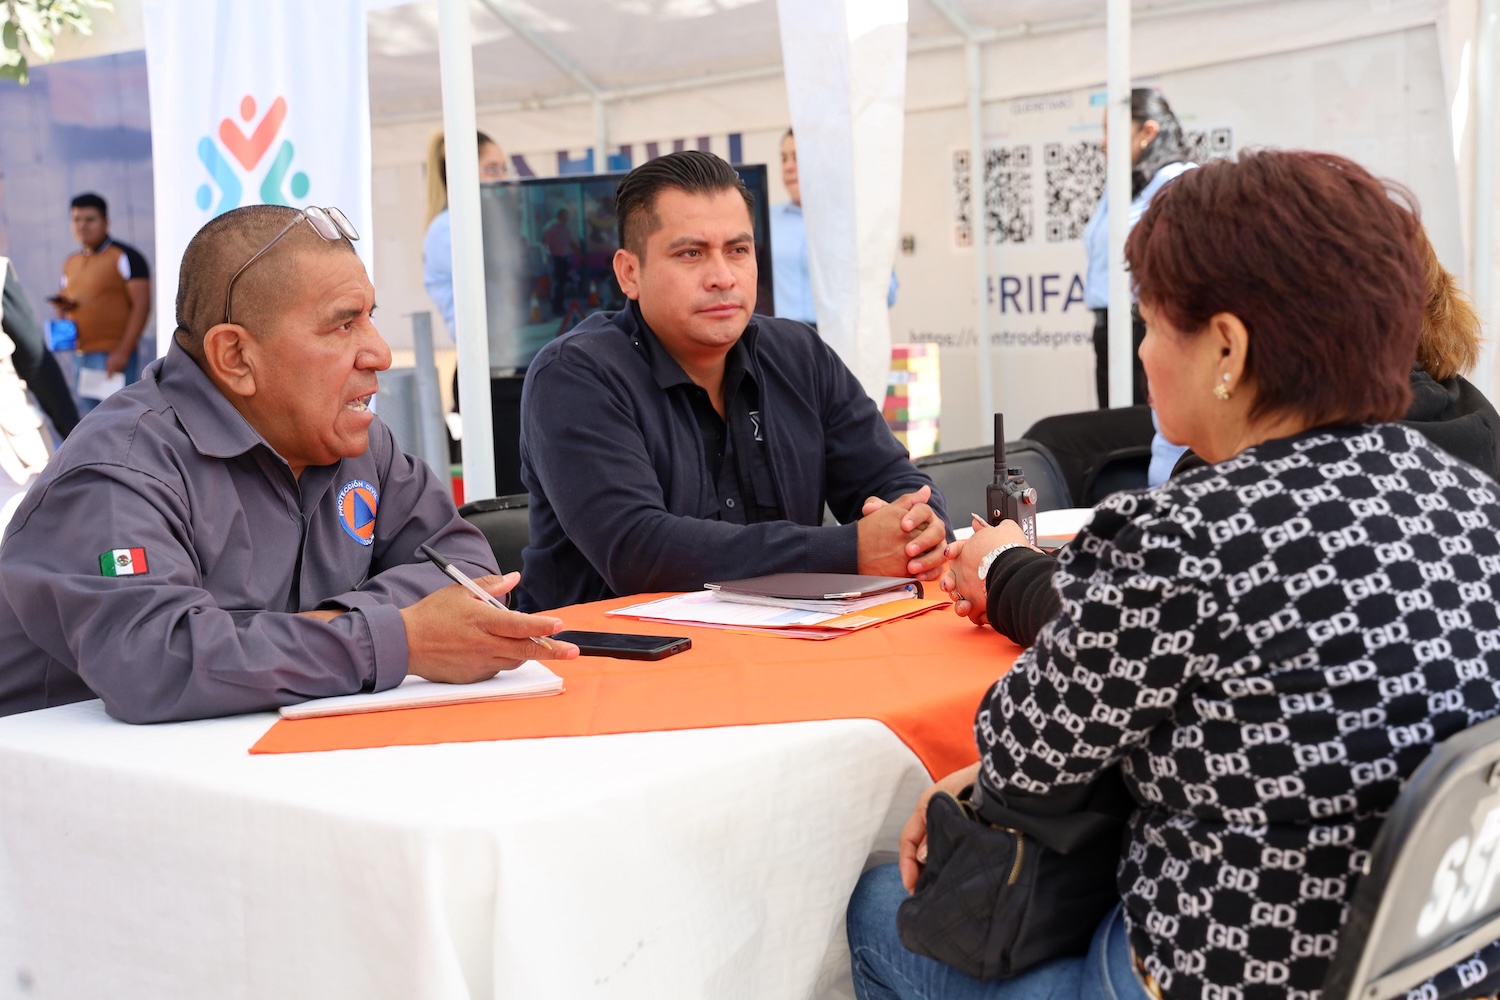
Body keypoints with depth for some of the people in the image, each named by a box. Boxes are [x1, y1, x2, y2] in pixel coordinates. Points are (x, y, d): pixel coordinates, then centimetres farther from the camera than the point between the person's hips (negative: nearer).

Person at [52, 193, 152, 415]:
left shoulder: (125, 257, -5)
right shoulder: (70, 264, 16)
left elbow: (141, 305, -11)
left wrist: (123, 352, -17)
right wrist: (61, 306, 1)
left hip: (114, 356, -7)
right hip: (80, 357, 7)